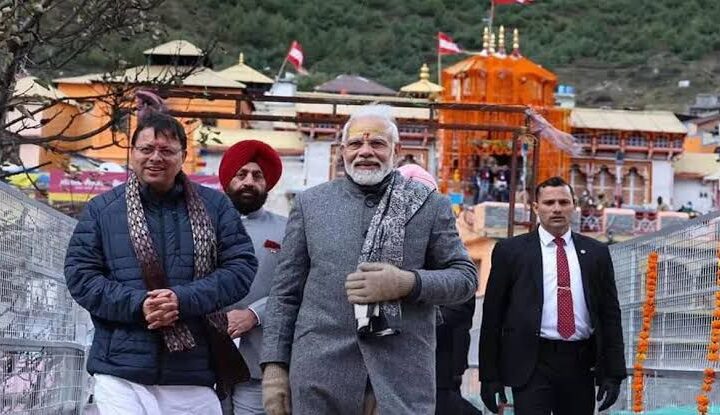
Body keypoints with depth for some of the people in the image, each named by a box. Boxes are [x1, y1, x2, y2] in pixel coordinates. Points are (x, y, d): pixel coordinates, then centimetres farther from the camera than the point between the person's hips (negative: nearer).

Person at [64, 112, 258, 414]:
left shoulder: (214, 206, 8)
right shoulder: (102, 209, 8)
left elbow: (242, 267, 1)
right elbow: (79, 274, 3)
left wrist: (184, 299, -14)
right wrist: (137, 304, -13)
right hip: (121, 372, -1)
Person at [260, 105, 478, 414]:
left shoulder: (430, 205, 6)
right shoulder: (310, 203, 9)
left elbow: (465, 277, 5)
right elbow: (286, 292, 9)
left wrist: (408, 283, -12)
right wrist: (275, 364, 2)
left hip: (403, 377, -1)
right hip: (320, 374, 1)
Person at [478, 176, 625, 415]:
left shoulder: (596, 252, 10)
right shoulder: (511, 251, 3)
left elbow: (610, 314, 10)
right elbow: (492, 315, 3)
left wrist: (613, 373, 4)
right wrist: (490, 376, -1)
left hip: (581, 363, 3)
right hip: (532, 362, -3)